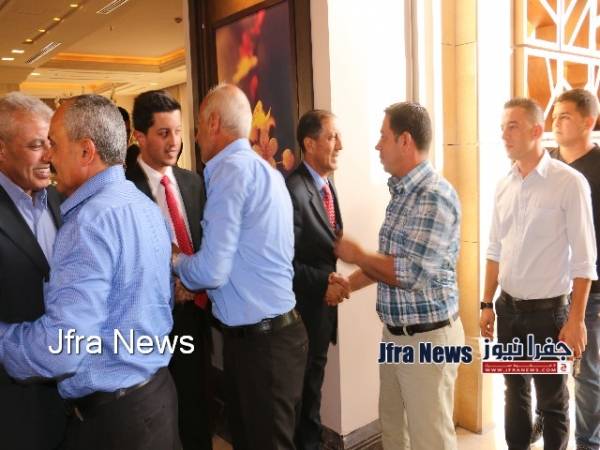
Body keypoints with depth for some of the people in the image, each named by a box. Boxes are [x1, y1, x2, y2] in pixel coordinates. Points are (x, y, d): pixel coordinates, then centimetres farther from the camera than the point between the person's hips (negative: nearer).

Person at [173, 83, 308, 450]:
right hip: (271, 332, 9)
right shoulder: (263, 169, 12)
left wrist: (177, 261, -1)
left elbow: (212, 271, -21)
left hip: (261, 341, -9)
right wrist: (192, 266, 12)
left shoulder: (231, 169, -17)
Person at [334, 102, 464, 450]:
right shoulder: (401, 192, 10)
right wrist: (349, 284, 7)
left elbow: (412, 274, -24)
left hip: (428, 337, -9)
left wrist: (357, 256, -12)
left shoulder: (436, 196, -20)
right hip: (395, 333, 9)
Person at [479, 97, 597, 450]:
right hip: (509, 308, 5)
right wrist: (488, 304, 10)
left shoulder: (569, 183, -12)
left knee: (552, 400, 12)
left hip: (548, 310, -5)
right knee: (515, 392, 19)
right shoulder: (504, 186, 4)